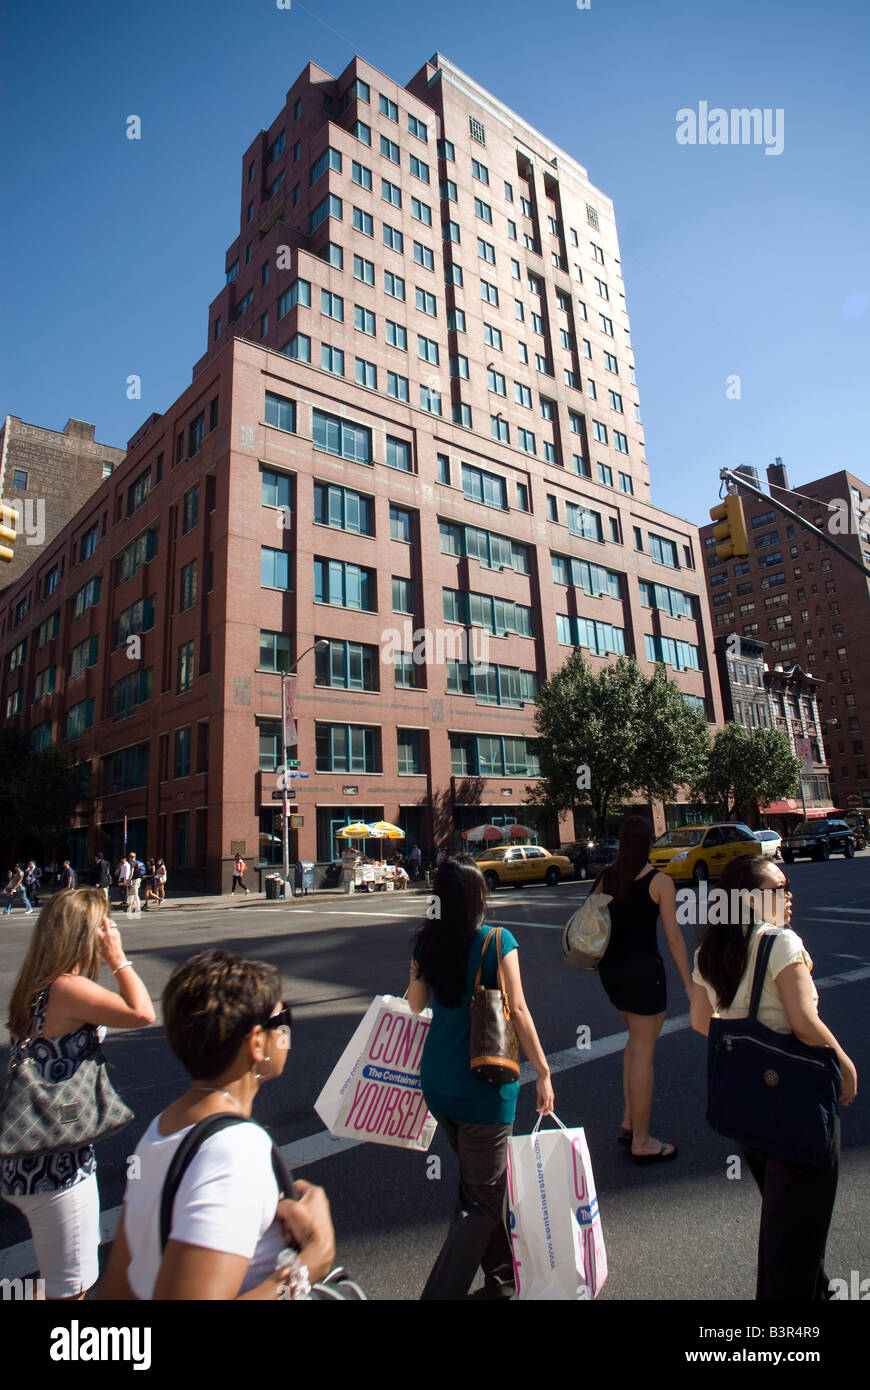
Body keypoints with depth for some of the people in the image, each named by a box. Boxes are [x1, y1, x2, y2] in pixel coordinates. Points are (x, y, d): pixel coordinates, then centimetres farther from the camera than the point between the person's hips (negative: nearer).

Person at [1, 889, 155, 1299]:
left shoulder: (36, 988, 4)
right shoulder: (67, 988, -26)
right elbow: (142, 1013, -33)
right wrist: (118, 959, -22)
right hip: (54, 1170, -9)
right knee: (70, 1287, 9)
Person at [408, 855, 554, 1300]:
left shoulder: (425, 944, -3)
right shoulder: (497, 942, -16)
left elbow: (414, 1007, 6)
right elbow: (517, 1012, -13)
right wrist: (543, 1072, -4)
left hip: (437, 1083, 6)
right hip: (483, 1086, -6)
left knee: (479, 1178, 26)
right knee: (483, 1196, 12)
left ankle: (502, 1273, 44)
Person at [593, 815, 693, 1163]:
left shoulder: (605, 877, 2)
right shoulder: (660, 882, -12)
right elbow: (674, 938, -11)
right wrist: (689, 984, -5)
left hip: (610, 967, 6)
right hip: (642, 968, -6)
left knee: (637, 1038, 24)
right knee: (643, 1051, 5)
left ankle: (628, 1121, 27)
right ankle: (641, 1142, 16)